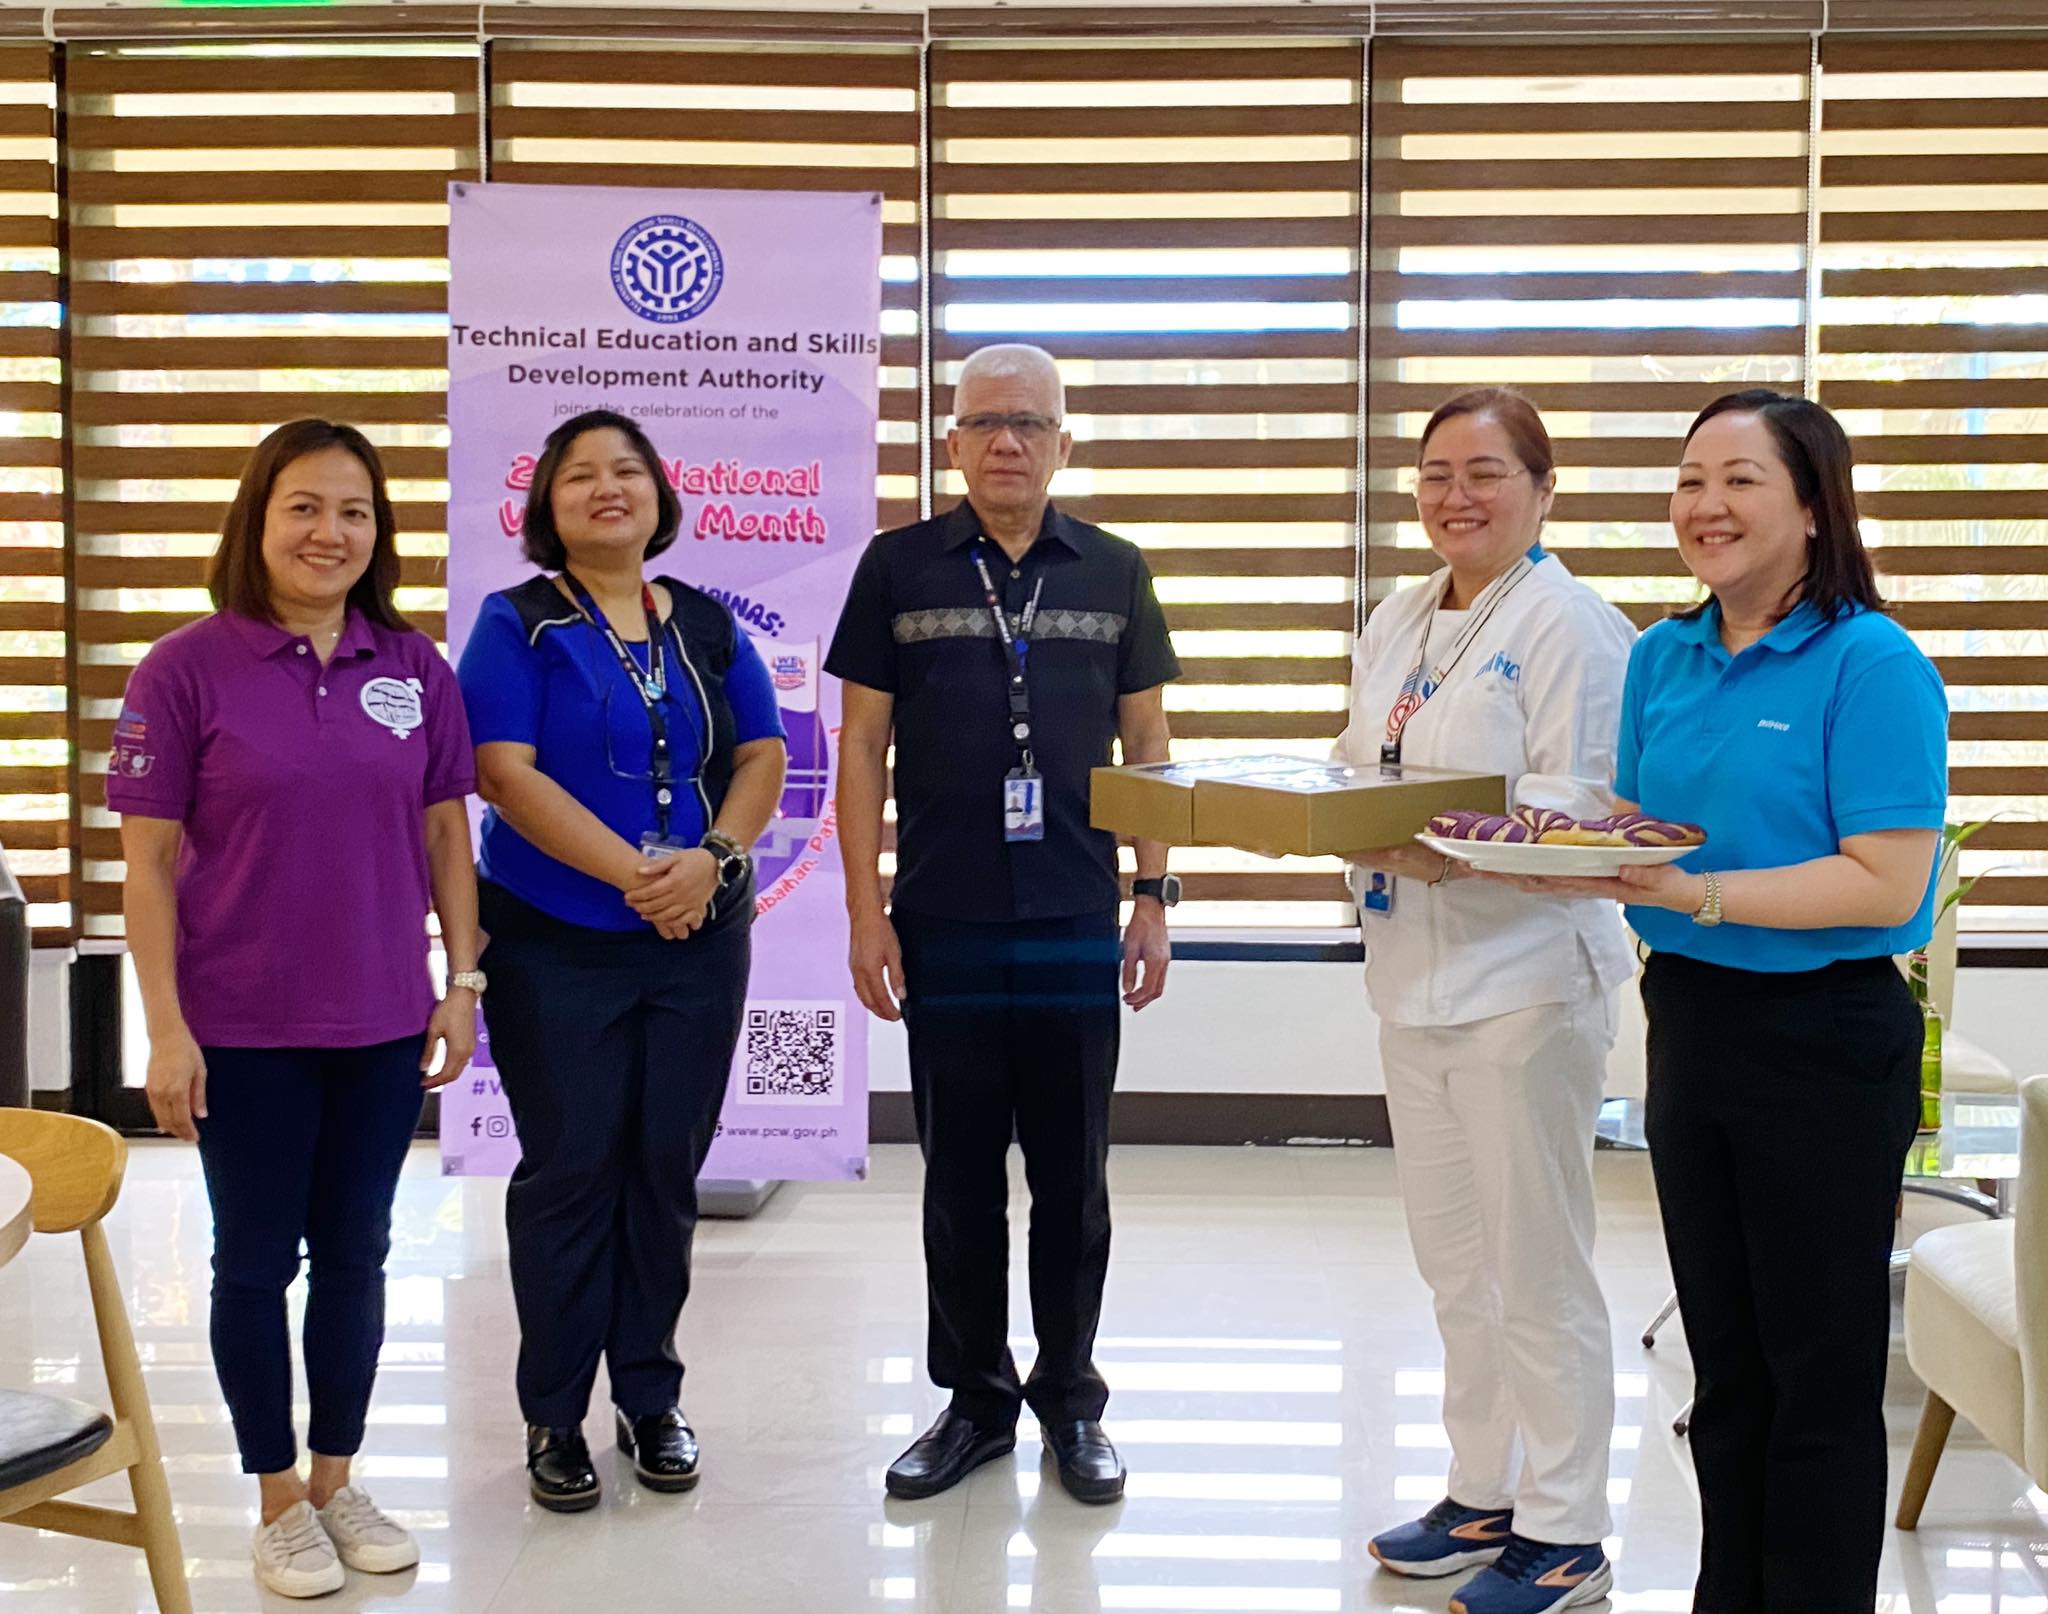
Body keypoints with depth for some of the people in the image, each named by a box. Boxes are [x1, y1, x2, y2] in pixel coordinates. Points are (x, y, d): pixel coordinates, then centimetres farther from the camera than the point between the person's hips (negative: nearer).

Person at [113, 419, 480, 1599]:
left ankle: (339, 1480, 31)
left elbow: (445, 836, 8)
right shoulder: (189, 669, -8)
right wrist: (167, 1029, -11)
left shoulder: (416, 669, 1)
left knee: (356, 1255, 14)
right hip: (245, 1032, -3)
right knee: (257, 1261, 10)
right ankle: (280, 1503, 26)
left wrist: (464, 982, 3)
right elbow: (148, 859, -7)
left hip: (384, 1026, 3)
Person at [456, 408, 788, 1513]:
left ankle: (651, 1400, 22)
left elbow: (763, 758, 6)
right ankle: (554, 1419, 14)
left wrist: (711, 858, -13)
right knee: (570, 1171, 1)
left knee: (667, 1170, 8)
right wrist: (632, 871, -20)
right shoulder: (518, 625, -2)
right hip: (556, 945, -3)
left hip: (701, 941, 4)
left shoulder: (708, 626, 10)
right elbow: (506, 773, -13)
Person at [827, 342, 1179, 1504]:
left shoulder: (1114, 571, 5)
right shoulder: (900, 567, 2)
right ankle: (975, 1400, 23)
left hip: (1077, 926, 1)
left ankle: (1071, 1401, 23)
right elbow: (864, 743, 2)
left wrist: (1156, 897, 2)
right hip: (943, 927, 0)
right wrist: (866, 909, -4)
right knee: (960, 1177, 9)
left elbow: (1147, 741, 8)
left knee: (1073, 1177, 9)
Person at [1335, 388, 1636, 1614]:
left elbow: (1580, 809, -18)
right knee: (1457, 1265, 17)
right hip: (1417, 974, 8)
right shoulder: (1397, 625, 14)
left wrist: (1448, 845, -29)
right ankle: (1483, 1498, 32)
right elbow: (1360, 776, 18)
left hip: (1526, 977, -8)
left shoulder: (1572, 626, -11)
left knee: (1539, 1269, 2)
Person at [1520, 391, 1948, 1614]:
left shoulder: (1872, 664, -13)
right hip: (1688, 1020, 7)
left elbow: (1886, 883, -19)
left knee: (1820, 1376, 5)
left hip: (1824, 1040, -7)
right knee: (1724, 1361, 17)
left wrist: (1698, 894, -25)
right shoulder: (1664, 659, 8)